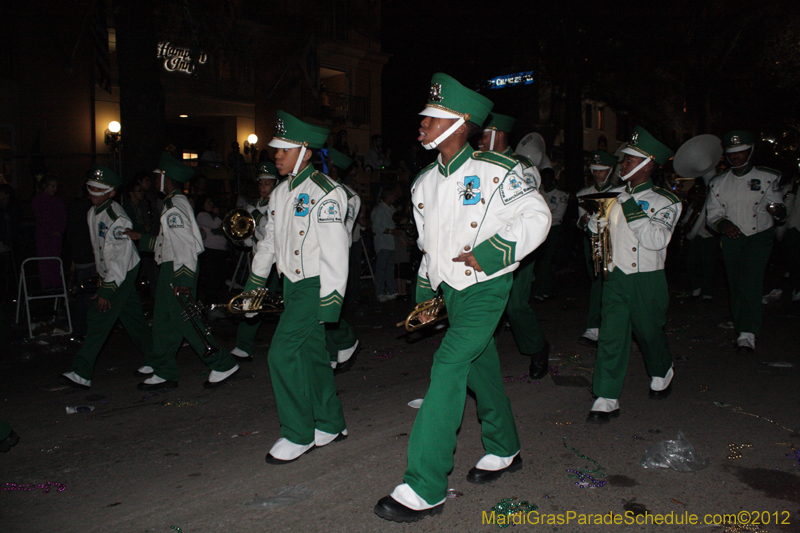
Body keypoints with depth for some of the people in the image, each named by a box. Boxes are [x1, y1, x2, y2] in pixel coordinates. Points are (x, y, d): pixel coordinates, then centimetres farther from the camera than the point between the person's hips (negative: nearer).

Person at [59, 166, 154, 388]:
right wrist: (101, 277, 19)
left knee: (99, 320, -12)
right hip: (109, 274, 9)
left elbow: (121, 258, -23)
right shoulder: (92, 213, 10)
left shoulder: (116, 218, -20)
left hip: (122, 274, -9)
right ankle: (153, 359, 25)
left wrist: (108, 288, -24)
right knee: (133, 318, 14)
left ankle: (81, 373, -10)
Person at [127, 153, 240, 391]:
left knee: (184, 319, -8)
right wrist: (141, 238, 30)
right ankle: (164, 373, 21)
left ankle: (222, 364, -2)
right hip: (170, 269, 11)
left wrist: (183, 278, -27)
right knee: (164, 320, 13)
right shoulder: (174, 203, 18)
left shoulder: (175, 206, -15)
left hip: (178, 270, -11)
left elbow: (186, 242, -23)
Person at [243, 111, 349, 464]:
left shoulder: (325, 193, -15)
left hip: (315, 286, -8)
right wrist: (254, 282, 27)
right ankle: (330, 425, 28)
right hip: (292, 284, 8)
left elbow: (335, 250, -19)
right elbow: (269, 239, 22)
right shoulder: (281, 192, 12)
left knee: (283, 353, -11)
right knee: (310, 354, 13)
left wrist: (329, 302, -22)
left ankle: (297, 434, 5)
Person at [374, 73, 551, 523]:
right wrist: (425, 292, 14)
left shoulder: (495, 170, -12)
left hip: (486, 287, -7)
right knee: (480, 369, 17)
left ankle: (425, 488, -14)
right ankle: (504, 451, 38)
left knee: (449, 366, -18)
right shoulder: (425, 182, 8)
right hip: (450, 289, 7)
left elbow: (537, 217, -10)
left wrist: (488, 253, -19)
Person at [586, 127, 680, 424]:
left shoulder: (664, 201, -6)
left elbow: (656, 240, -21)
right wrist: (597, 215, -2)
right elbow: (595, 228, 20)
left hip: (646, 280, -3)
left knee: (649, 332, 14)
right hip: (615, 277, 3)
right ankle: (606, 400, 2)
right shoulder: (615, 196, 8)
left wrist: (632, 209, -23)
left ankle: (662, 374, 45)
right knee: (610, 336, -2)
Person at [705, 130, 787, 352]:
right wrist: (723, 224, -17)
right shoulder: (718, 183, 8)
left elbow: (780, 212, 0)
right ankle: (742, 333, 17)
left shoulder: (766, 178, 1)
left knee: (749, 284, -17)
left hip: (759, 236, -3)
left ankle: (748, 334, -17)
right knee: (735, 286, 5)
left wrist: (778, 210, -25)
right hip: (731, 239, 3)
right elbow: (712, 215, 6)